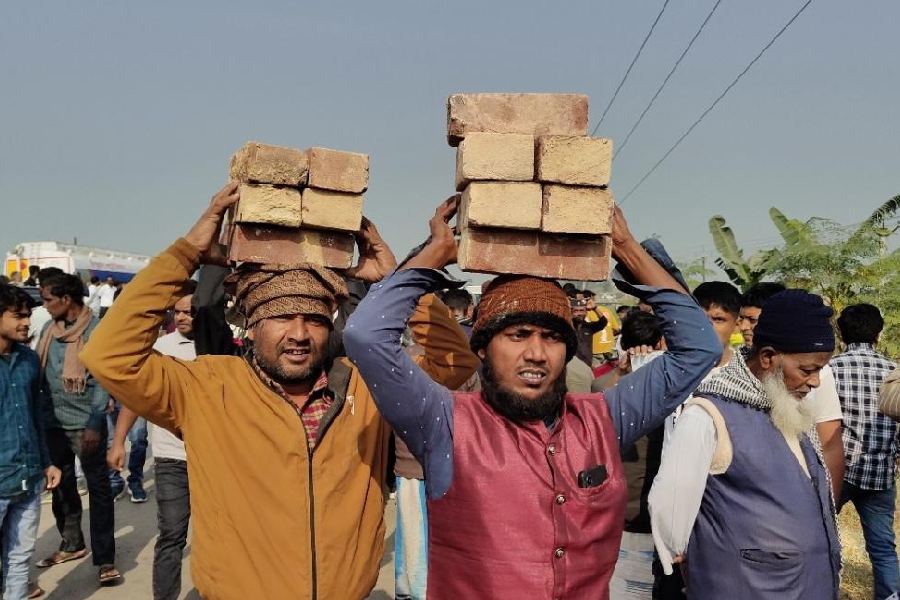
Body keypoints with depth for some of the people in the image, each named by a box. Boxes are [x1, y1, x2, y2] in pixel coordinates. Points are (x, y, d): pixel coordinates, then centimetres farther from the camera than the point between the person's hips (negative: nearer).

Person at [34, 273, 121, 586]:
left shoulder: (96, 330, -11)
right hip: (53, 423, 6)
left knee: (99, 489, 0)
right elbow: (38, 373, 13)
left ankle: (105, 559, 7)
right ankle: (71, 544, 34)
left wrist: (95, 423, -17)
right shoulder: (48, 330, 7)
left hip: (86, 424, -6)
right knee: (61, 486, 17)